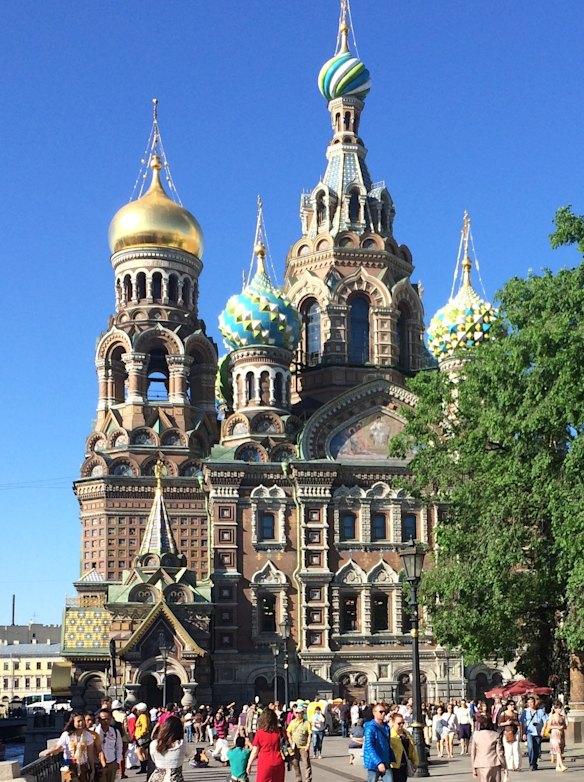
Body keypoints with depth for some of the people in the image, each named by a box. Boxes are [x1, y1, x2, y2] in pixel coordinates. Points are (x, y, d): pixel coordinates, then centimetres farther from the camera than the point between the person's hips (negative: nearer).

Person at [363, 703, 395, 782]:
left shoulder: (386, 727, 9)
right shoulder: (370, 728, -13)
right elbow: (369, 747, -23)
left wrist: (392, 760, 14)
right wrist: (378, 763, -31)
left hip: (386, 764, 6)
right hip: (373, 764, -5)